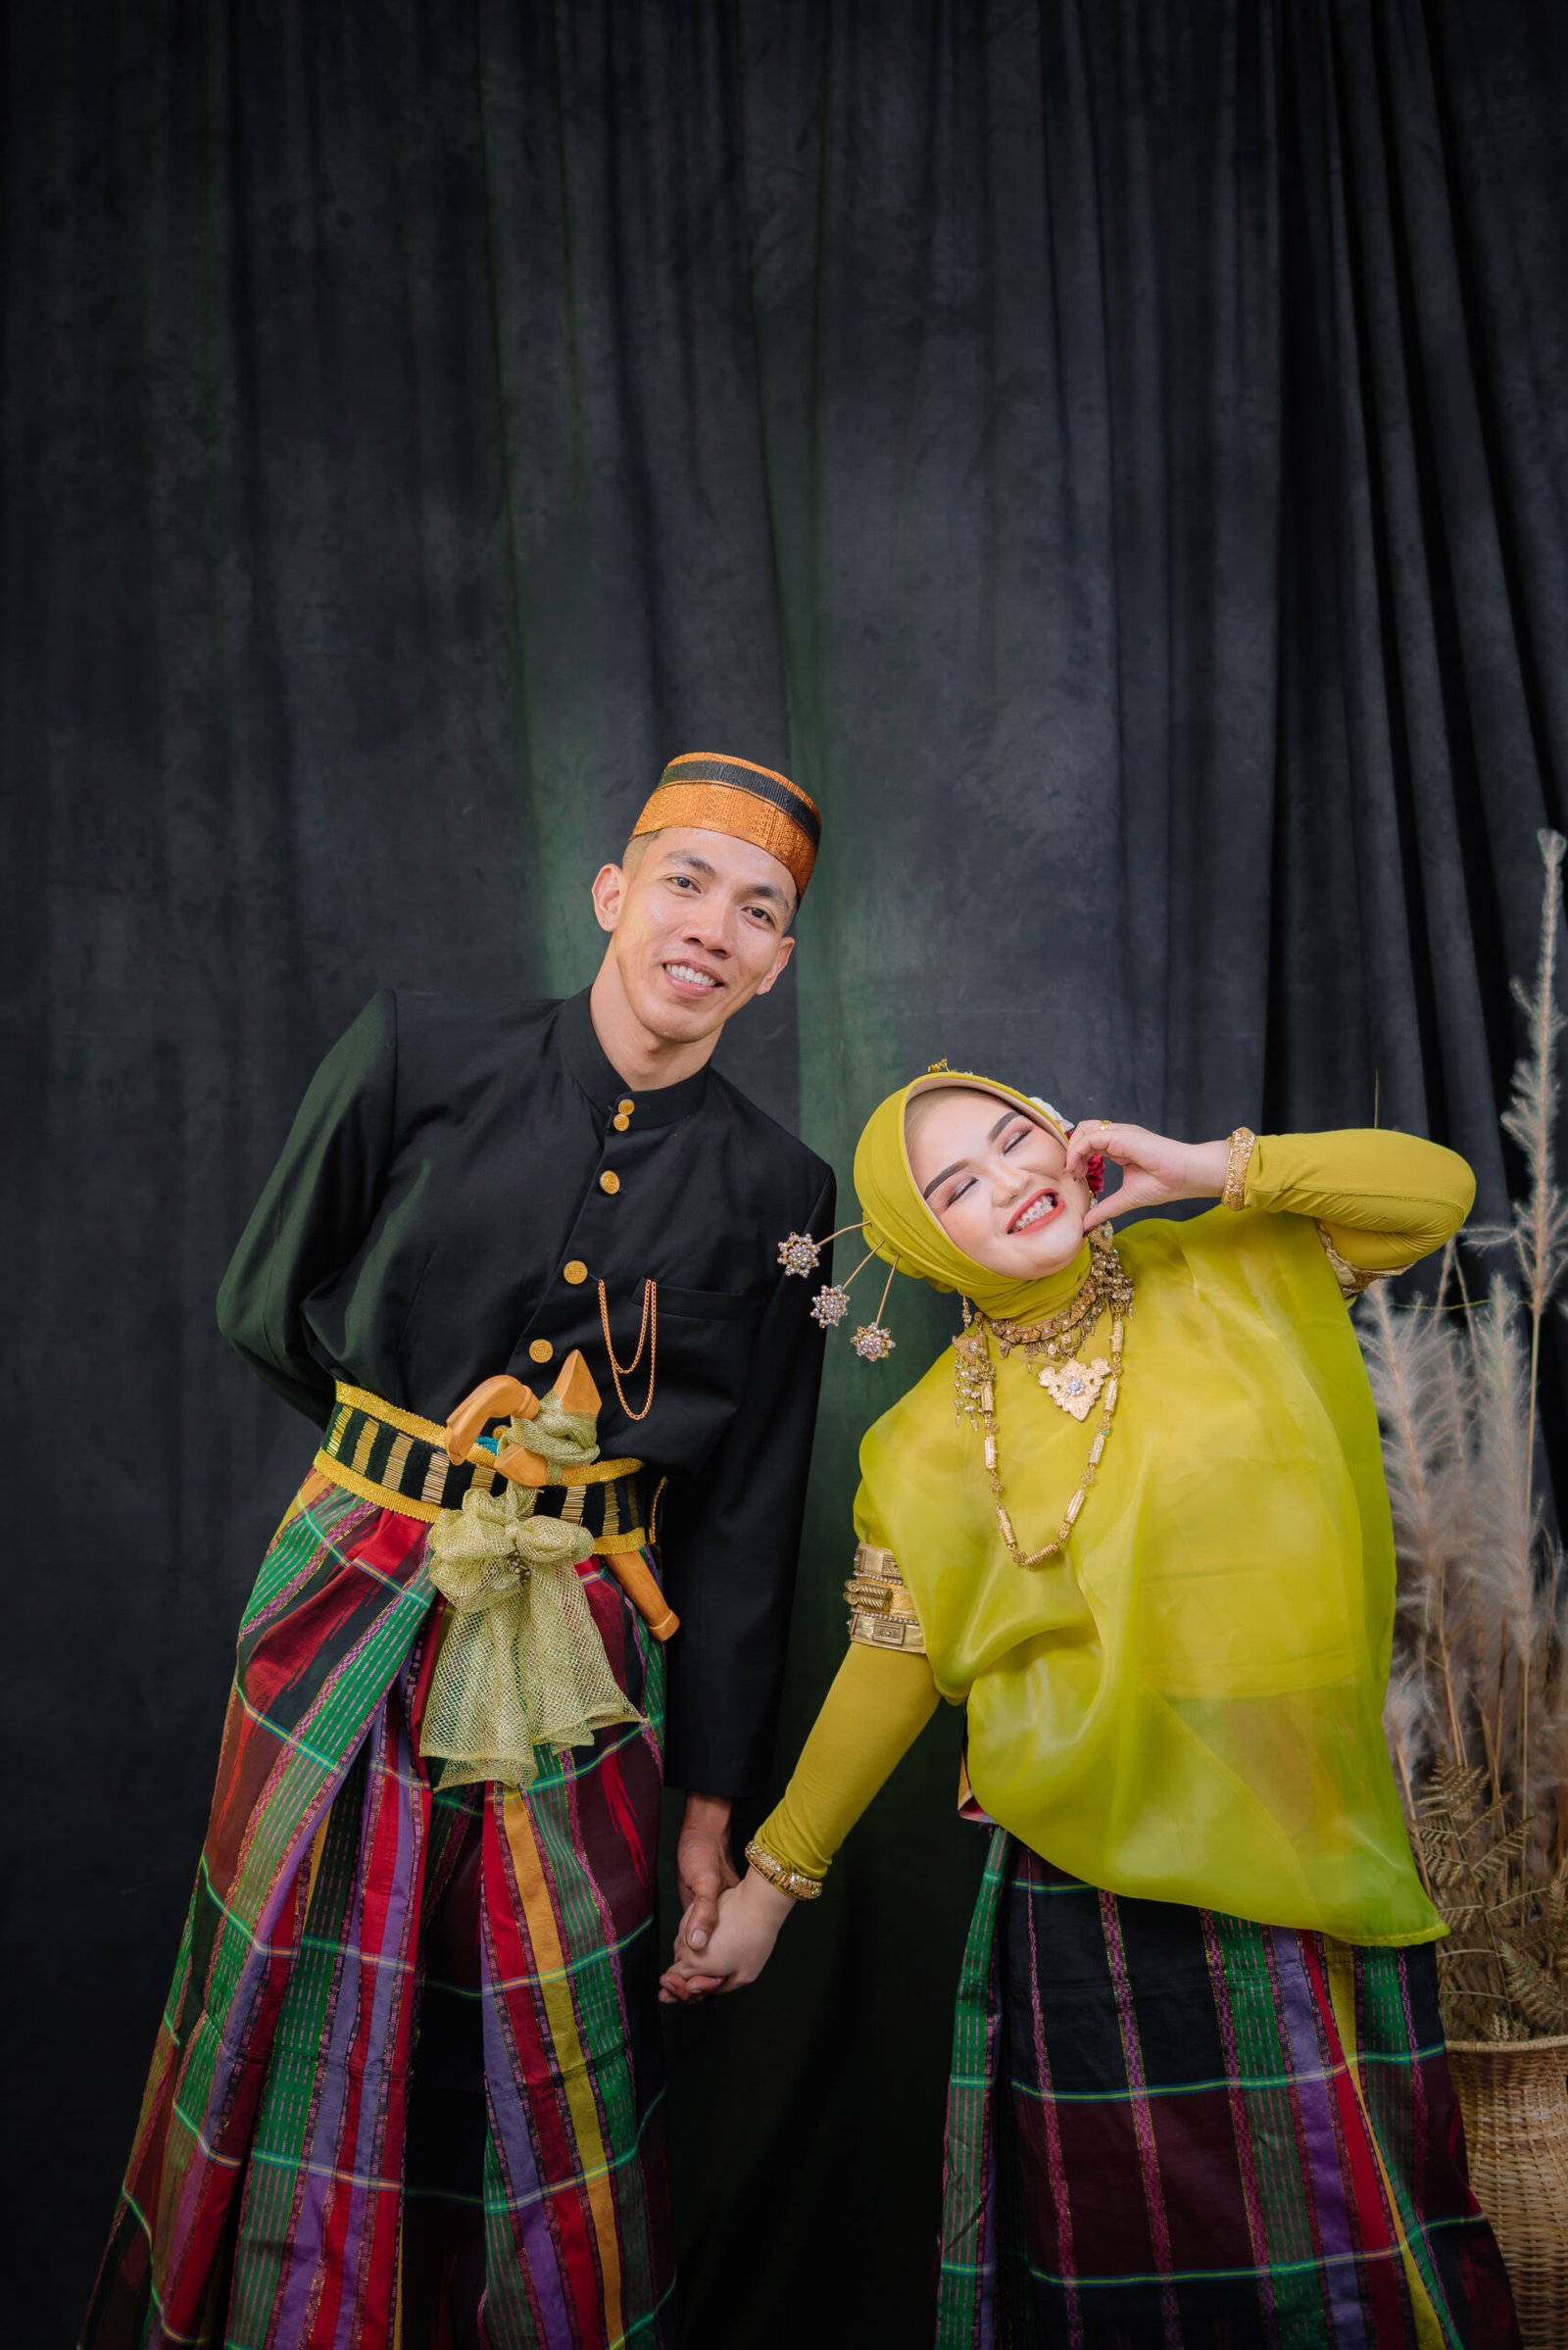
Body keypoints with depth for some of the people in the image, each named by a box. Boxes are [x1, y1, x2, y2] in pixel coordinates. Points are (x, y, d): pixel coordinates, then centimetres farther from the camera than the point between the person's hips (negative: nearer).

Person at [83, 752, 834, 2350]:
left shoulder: (773, 1192, -2)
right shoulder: (420, 1055, -5)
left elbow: (746, 1516, 1)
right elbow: (267, 1307, 4)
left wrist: (714, 1801, 2)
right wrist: (427, 1449, 6)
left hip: (579, 1650, 1)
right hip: (356, 1607, 0)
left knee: (558, 2058, 11)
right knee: (313, 2019, 12)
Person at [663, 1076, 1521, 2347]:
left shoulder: (1233, 1276, 1)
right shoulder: (932, 1442, -4)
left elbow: (1438, 1188, 0)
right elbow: (892, 1666, 2)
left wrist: (1213, 1168, -9)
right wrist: (773, 1880, 4)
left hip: (1314, 1829, 2)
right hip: (1103, 1879, -2)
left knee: (1355, 2195, 11)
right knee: (1136, 2233, 8)